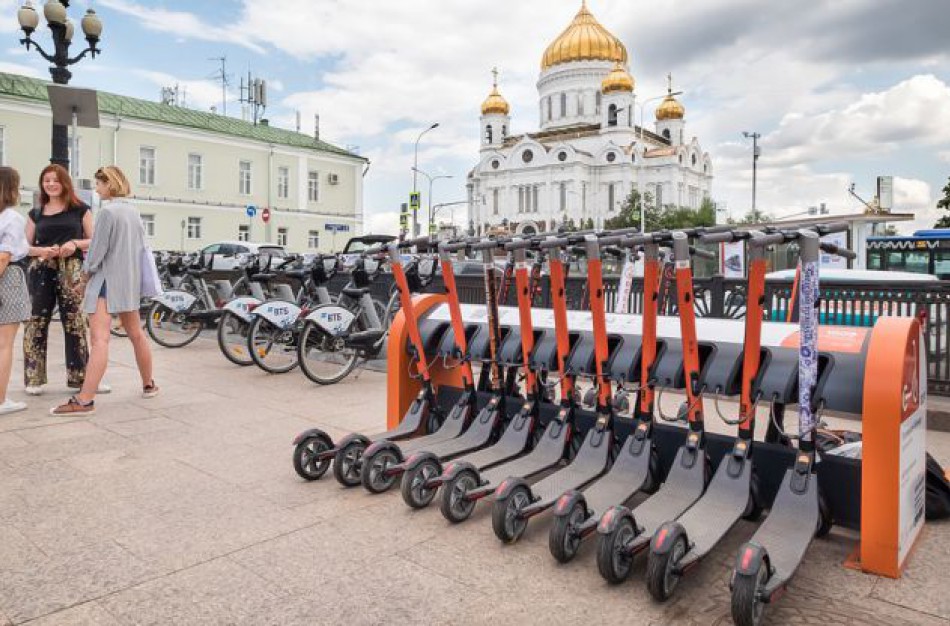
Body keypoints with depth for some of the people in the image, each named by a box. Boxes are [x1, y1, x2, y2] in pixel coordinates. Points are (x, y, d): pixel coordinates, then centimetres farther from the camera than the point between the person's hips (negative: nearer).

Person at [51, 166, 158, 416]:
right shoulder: (133, 211, 11)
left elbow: (97, 250, -12)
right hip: (130, 281, 9)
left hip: (107, 280, -8)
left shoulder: (107, 211, -13)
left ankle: (85, 400, -18)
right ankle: (149, 385, 29)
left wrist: (85, 277, 0)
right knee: (136, 334, 18)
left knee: (99, 338, -14)